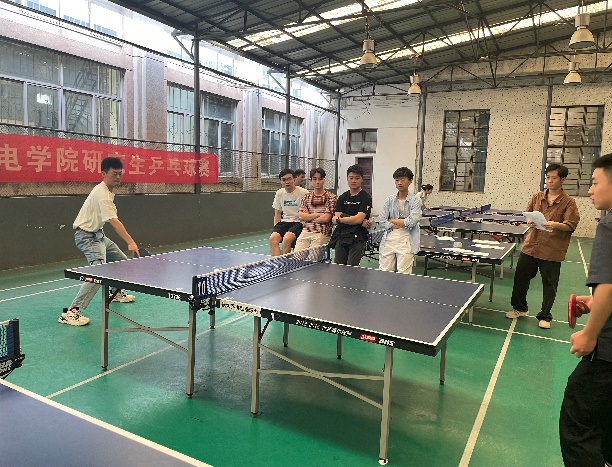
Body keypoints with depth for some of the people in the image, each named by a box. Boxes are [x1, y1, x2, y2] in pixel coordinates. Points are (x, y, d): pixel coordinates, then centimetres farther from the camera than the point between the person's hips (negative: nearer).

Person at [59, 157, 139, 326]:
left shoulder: (108, 191, 6)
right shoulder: (102, 194, -26)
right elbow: (114, 221, -36)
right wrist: (130, 242, -44)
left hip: (97, 233, 10)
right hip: (86, 235, -10)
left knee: (122, 260, 19)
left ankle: (116, 292, 41)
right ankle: (70, 312, -25)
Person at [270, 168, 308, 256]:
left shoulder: (304, 193, -7)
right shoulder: (279, 193, 10)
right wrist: (276, 229, 4)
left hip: (299, 222, -5)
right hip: (284, 222, 5)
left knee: (287, 239, -31)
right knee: (273, 238, -23)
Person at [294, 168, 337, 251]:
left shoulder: (331, 197, 2)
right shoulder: (306, 197, 15)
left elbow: (326, 218, -7)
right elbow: (301, 216, 3)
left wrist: (309, 217, 2)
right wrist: (318, 214, -6)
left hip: (322, 234, -4)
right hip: (305, 232, 4)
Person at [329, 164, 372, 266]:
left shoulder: (366, 198, -1)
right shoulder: (342, 197, 13)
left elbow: (358, 219, -12)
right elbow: (335, 218, 1)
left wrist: (339, 219, -2)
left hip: (357, 238, -5)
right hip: (341, 236, 5)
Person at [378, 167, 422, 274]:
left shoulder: (415, 200, -1)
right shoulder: (389, 200, 8)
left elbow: (412, 221, -12)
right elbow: (382, 221, 0)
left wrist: (392, 220, -3)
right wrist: (399, 225, -10)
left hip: (406, 240, -3)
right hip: (389, 239, 3)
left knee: (403, 274, -2)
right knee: (384, 272, 4)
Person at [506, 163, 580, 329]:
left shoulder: (568, 202, -5)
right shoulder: (537, 197, 6)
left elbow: (571, 225, -10)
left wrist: (556, 225, -29)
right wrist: (529, 221, -8)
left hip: (553, 251, -4)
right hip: (531, 246, 4)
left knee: (549, 284, 6)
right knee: (520, 277, 10)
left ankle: (545, 316, 23)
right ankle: (520, 308, 31)